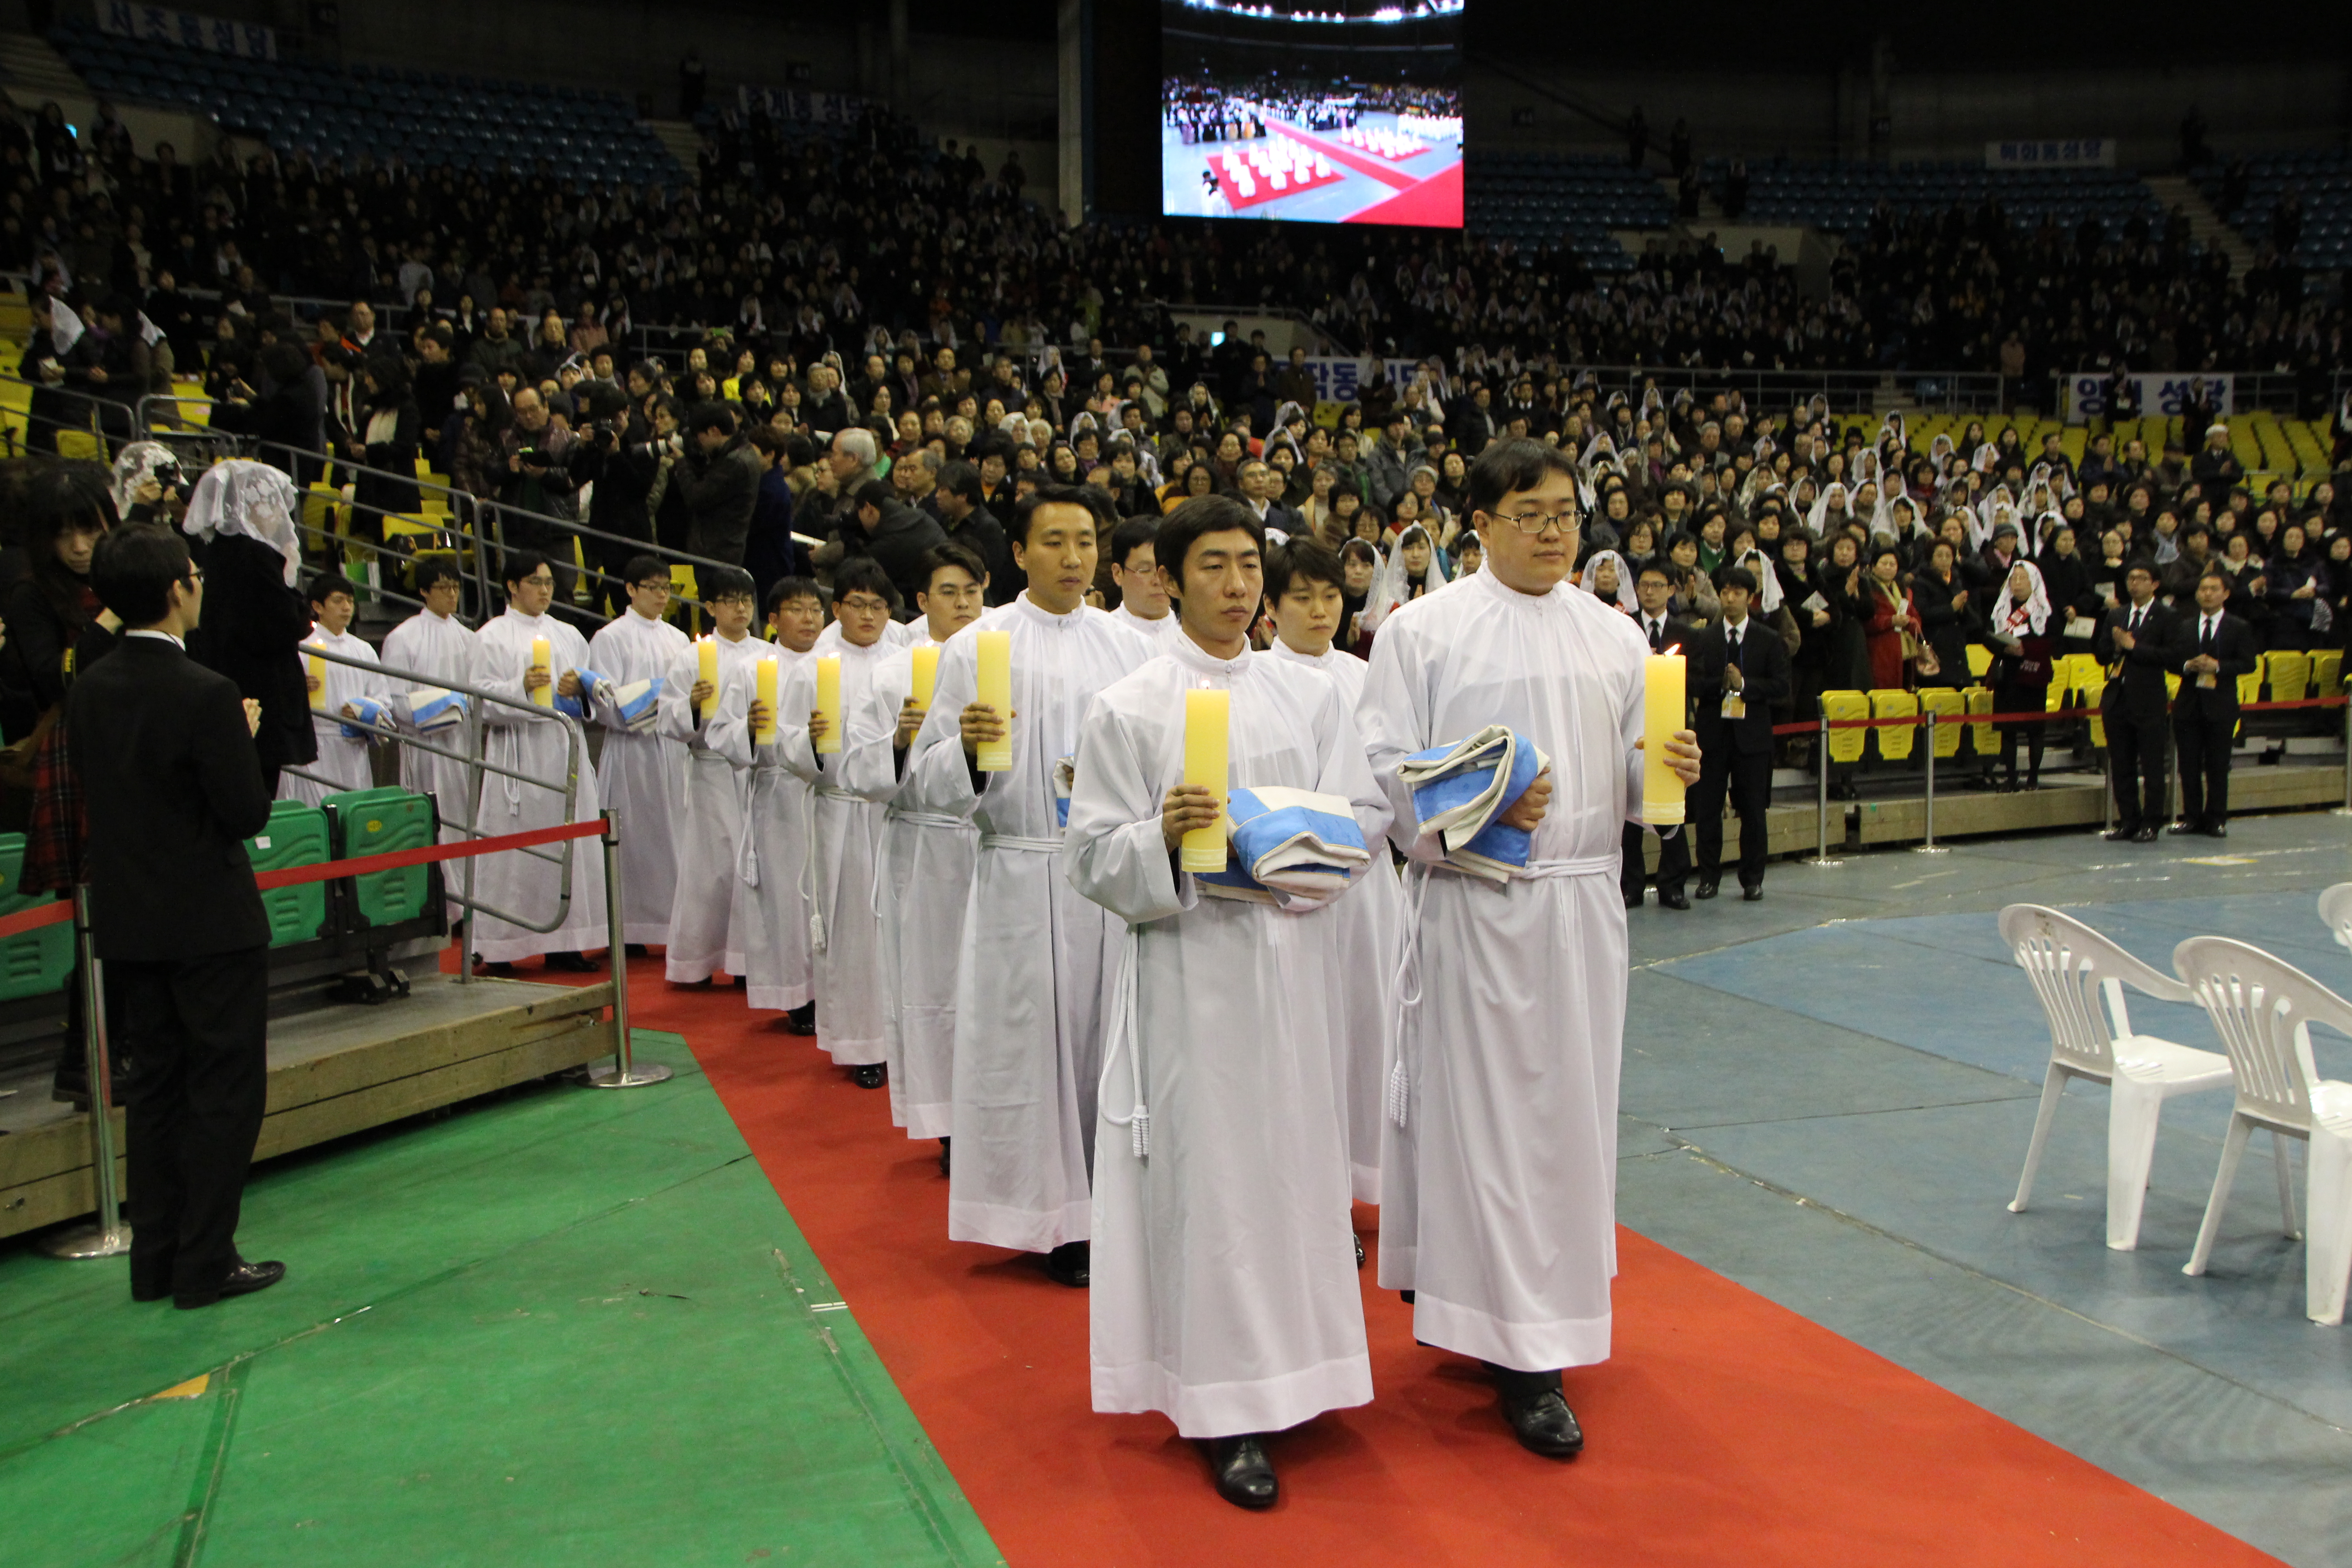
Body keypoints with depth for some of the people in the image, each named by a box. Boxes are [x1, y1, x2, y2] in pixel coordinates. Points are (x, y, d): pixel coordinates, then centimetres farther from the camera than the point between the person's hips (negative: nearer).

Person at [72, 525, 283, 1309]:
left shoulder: (88, 691, 3)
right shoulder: (206, 695, -19)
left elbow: (94, 797, 11)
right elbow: (249, 812, -16)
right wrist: (246, 739, 0)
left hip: (126, 922, 7)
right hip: (211, 921, -7)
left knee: (156, 1087, 16)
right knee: (225, 1089, 3)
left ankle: (156, 1260, 23)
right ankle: (205, 1263, 7)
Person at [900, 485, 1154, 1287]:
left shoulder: (1128, 646, 10)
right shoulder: (977, 648, 0)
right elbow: (927, 783, -4)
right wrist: (968, 748, -24)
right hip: (1025, 878, -3)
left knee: (1115, 1036, 7)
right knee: (1034, 1040, 2)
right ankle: (1055, 1218, 15)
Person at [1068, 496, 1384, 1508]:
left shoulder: (1309, 696, 9)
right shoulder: (1127, 709, -1)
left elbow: (1368, 812, 8)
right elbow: (1093, 857, -3)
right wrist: (1161, 837, -23)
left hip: (1290, 954, 4)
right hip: (1189, 960, -3)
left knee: (1293, 1155, 10)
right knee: (1207, 1169, -1)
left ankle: (1288, 1365, 28)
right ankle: (1226, 1405, 9)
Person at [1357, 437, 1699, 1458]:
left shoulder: (1613, 634, 12)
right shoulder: (1424, 630, -1)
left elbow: (1630, 778, 13)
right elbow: (1385, 770, -5)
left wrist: (1668, 768, -9)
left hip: (1581, 904, 4)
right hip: (1473, 905, -4)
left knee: (1570, 1113, 10)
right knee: (1482, 1115, -2)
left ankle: (1545, 1323, 30)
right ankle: (1522, 1353, 7)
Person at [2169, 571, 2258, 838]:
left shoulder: (2239, 628, 3)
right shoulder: (2183, 626, 12)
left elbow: (2248, 664, -4)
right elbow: (2172, 659, 8)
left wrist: (2218, 666, -17)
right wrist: (2188, 666, -12)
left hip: (2220, 703, -3)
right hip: (2189, 703, 3)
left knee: (2218, 765, 1)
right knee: (2189, 764, 4)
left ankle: (2216, 818, 8)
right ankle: (2192, 816, 12)